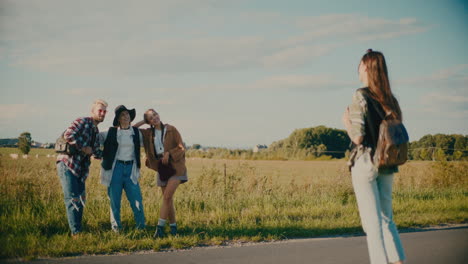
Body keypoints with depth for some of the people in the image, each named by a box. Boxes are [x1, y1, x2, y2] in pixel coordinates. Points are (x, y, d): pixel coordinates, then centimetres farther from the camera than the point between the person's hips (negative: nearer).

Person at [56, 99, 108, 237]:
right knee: (72, 199, -9)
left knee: (81, 200, 10)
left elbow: (97, 152, 22)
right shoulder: (82, 122, -8)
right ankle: (75, 232, -6)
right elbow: (68, 135, -25)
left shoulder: (96, 132, 18)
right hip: (67, 164, -9)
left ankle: (78, 229, 19)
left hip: (80, 168, 9)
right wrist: (84, 147, -17)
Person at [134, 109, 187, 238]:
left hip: (175, 167, -5)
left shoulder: (171, 130, -4)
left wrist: (169, 153, -18)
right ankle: (173, 226, 17)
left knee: (167, 197, -16)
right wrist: (143, 122, 2)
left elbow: (181, 148, -4)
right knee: (168, 199, 7)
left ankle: (160, 226, -19)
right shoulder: (149, 133, 7)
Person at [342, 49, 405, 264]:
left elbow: (357, 137, -15)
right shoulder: (390, 99, 7)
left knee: (372, 222, -2)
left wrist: (346, 121, 2)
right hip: (387, 166, 6)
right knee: (386, 218, 17)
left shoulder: (361, 97, -11)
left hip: (365, 164, -6)